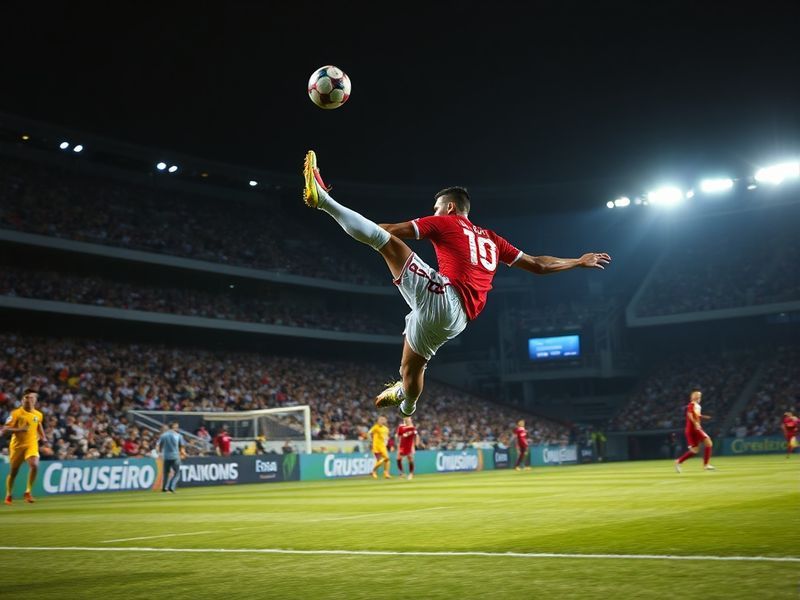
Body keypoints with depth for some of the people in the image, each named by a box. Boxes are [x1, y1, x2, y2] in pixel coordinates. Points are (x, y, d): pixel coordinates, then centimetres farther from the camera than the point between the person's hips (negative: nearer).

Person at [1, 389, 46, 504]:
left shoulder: (39, 415, 3)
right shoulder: (16, 413, -10)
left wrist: (43, 437, 11)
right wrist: (19, 429, -28)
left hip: (32, 444, 2)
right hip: (17, 445, -1)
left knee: (34, 465, -23)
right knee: (13, 471, 10)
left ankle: (28, 492, -9)